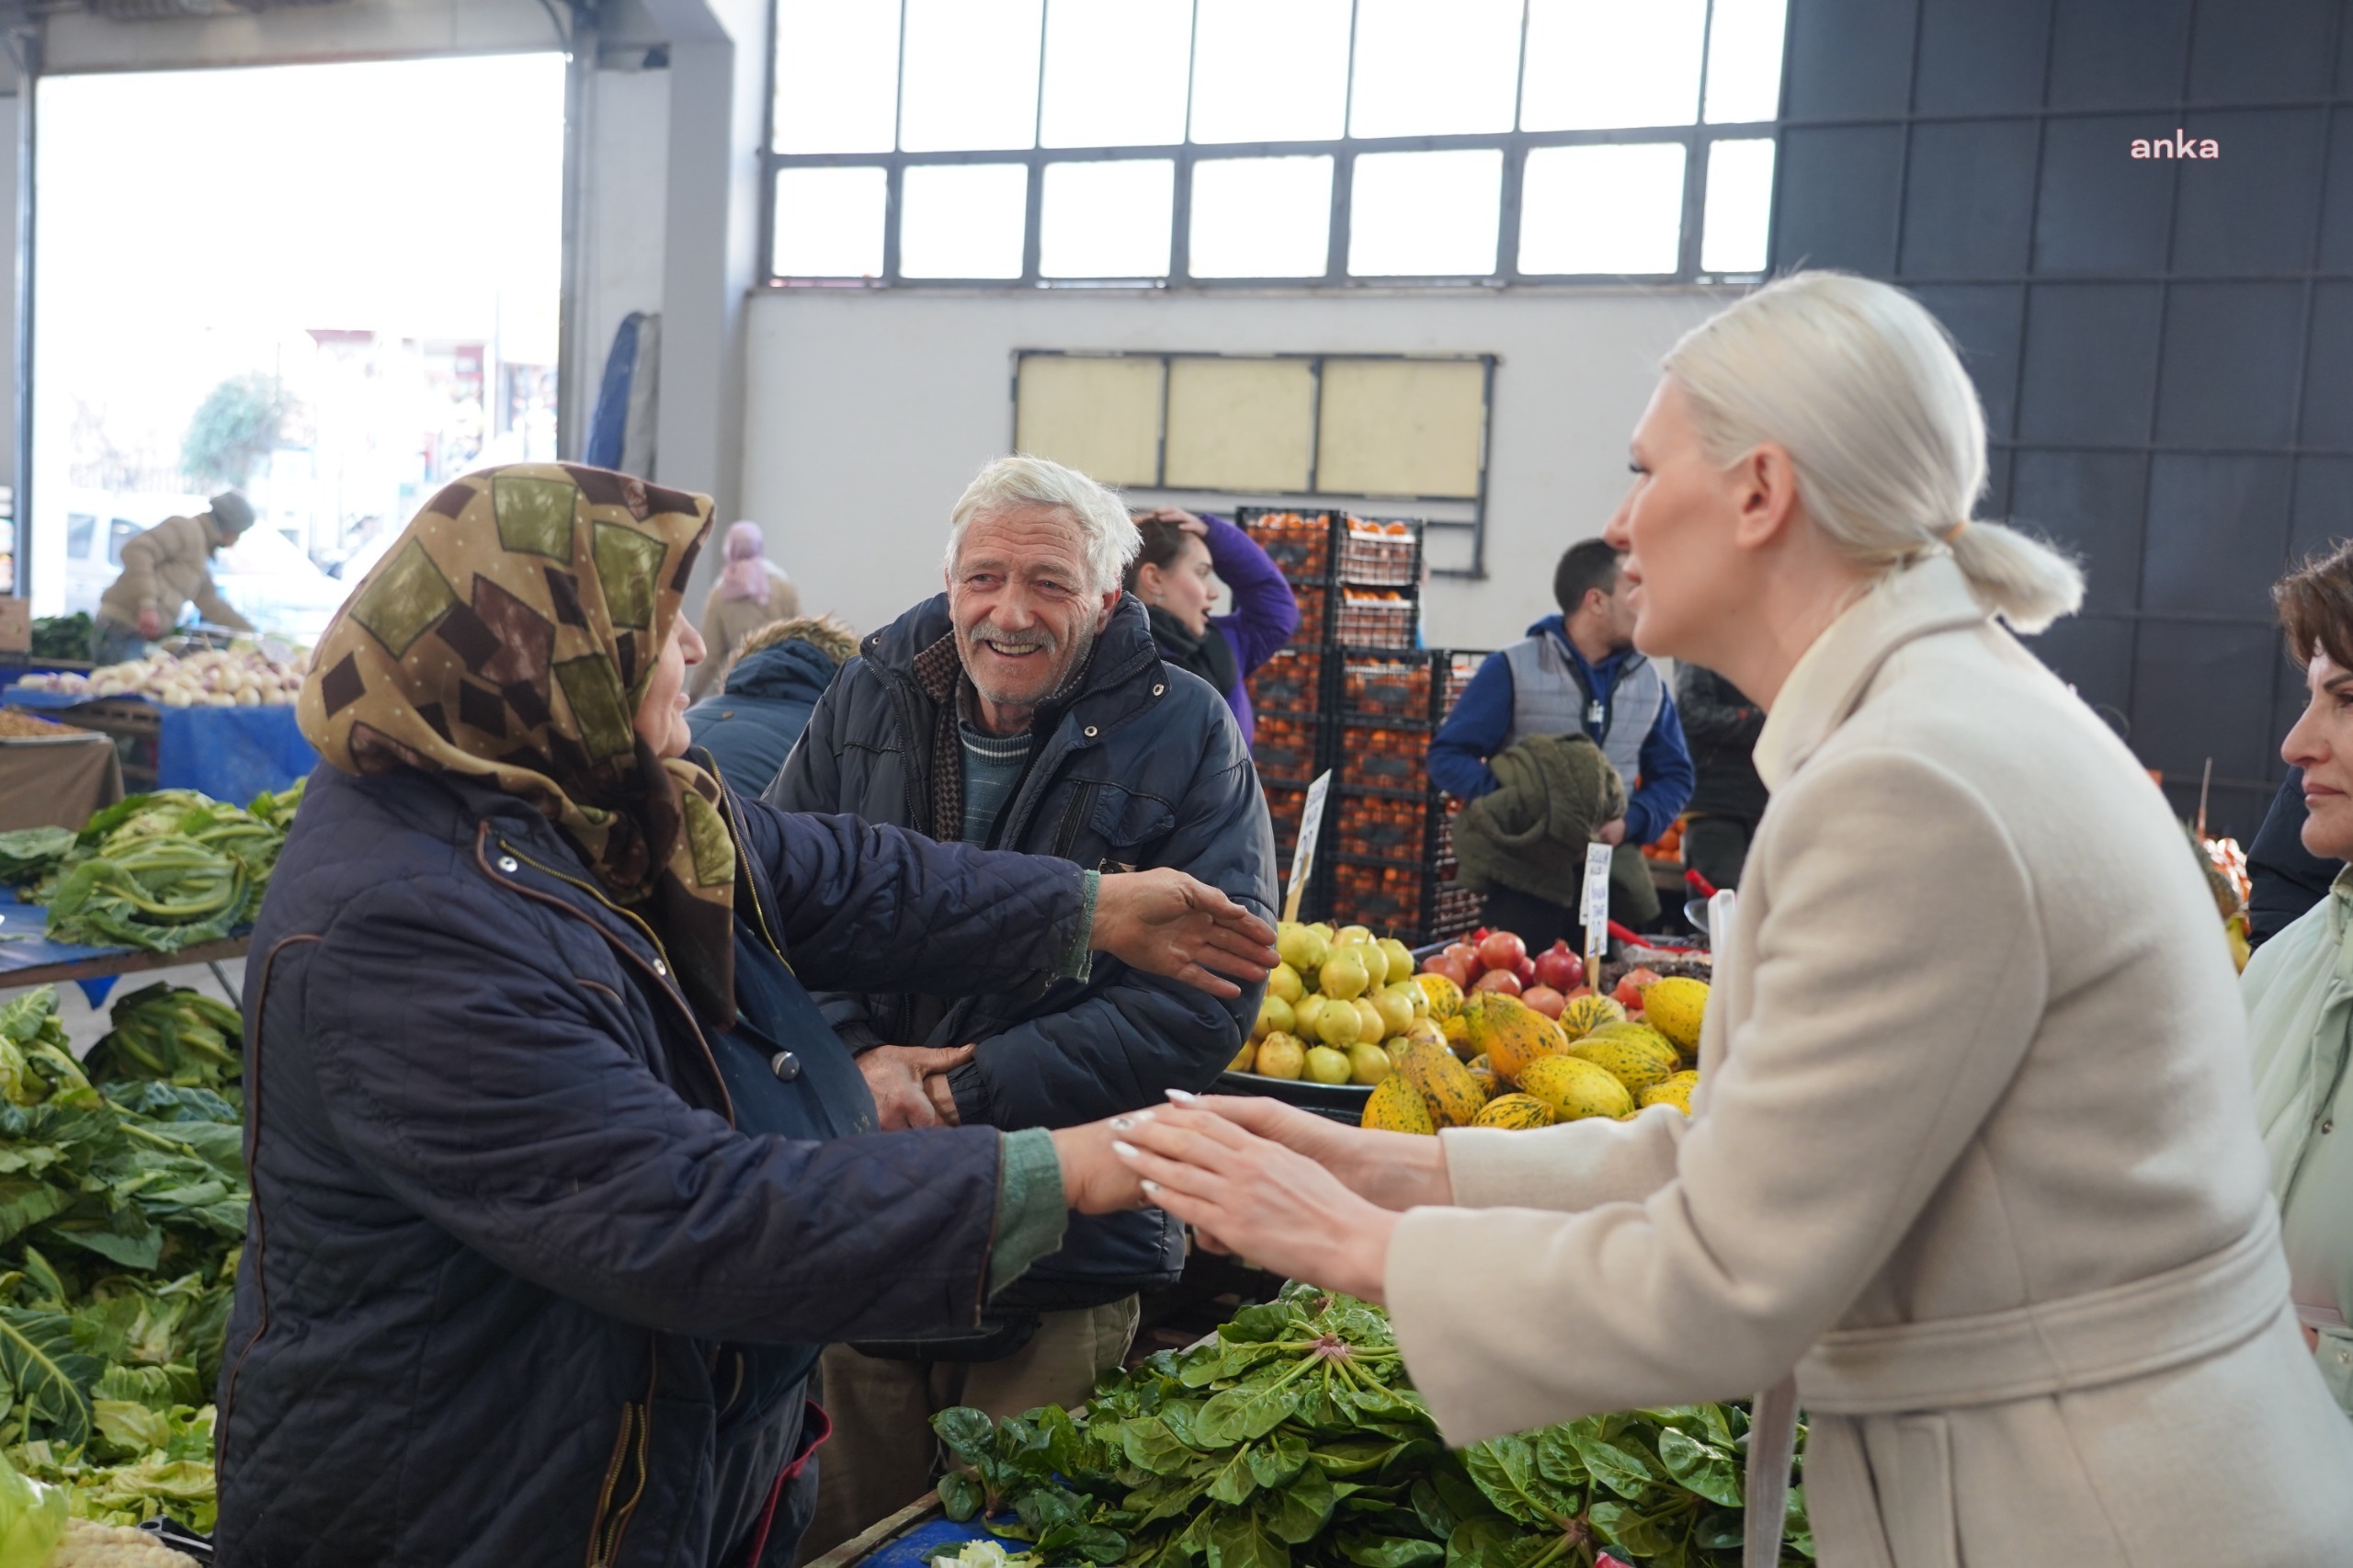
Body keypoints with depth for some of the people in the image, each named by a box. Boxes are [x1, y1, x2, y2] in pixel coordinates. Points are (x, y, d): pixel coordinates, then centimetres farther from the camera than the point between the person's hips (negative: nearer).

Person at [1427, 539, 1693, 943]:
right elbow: (1448, 757, -3)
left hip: (1617, 878, 4)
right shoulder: (1513, 668, -2)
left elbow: (1675, 776, 16)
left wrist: (1631, 822, -5)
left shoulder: (1649, 679, 11)